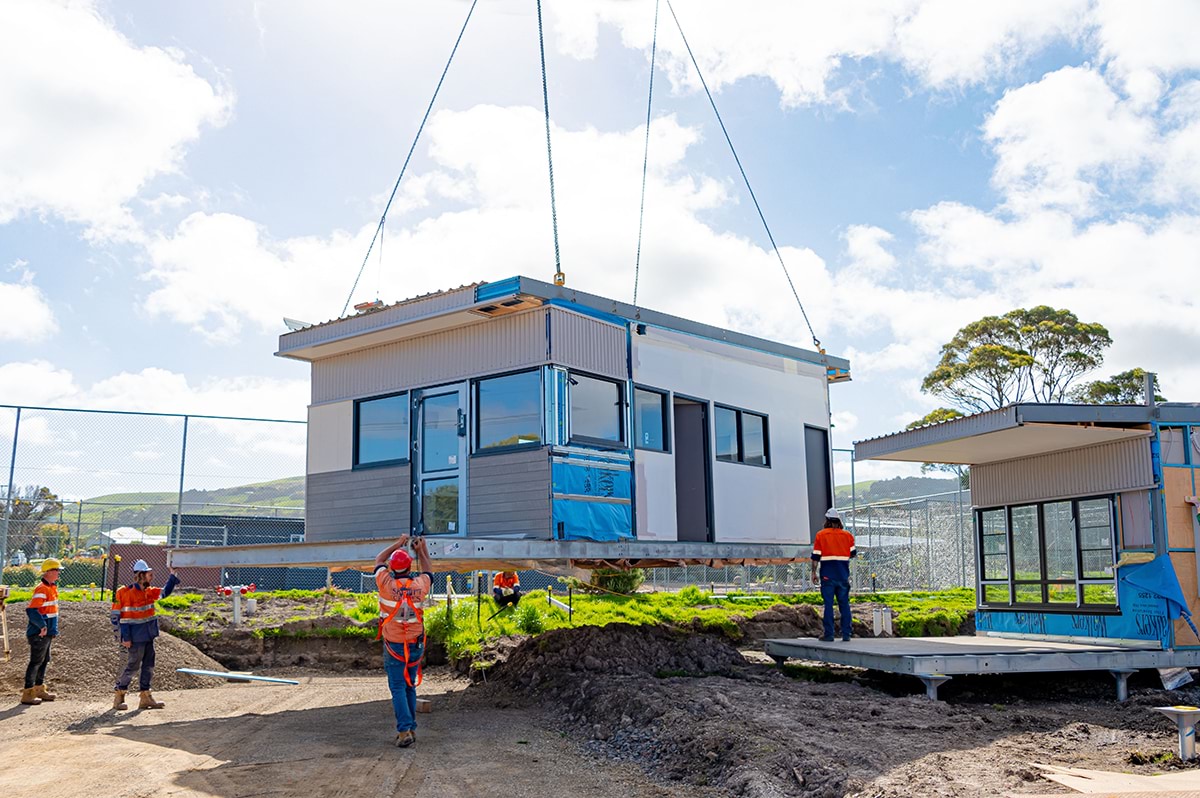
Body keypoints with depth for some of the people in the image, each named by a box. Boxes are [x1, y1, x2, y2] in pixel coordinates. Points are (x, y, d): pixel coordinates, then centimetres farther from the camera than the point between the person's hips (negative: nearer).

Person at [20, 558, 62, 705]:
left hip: (47, 633, 10)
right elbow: (32, 610, -27)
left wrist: (54, 630, 18)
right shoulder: (42, 589, -18)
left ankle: (39, 689, 28)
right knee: (36, 662, -4)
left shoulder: (52, 587, 12)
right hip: (39, 633, -10)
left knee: (44, 660, 17)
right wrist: (42, 625, -26)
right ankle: (28, 694, 3)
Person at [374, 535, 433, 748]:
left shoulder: (387, 584, -12)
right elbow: (429, 572, 19)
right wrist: (421, 550, 30)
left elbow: (379, 560, 8)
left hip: (393, 646, -3)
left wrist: (398, 543, 19)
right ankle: (411, 729, 18)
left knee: (398, 688, -1)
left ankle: (404, 730, -10)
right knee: (410, 687, 14)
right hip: (415, 646, 3)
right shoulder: (419, 585, -6)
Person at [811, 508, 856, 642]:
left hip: (828, 575, -2)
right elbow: (853, 553, 11)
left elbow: (816, 556, -4)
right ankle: (846, 634, 7)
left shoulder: (821, 535, -3)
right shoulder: (847, 535, 5)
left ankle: (829, 634, -1)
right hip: (843, 575, 2)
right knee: (844, 604, 7)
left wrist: (814, 572, 2)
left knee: (828, 604, -1)